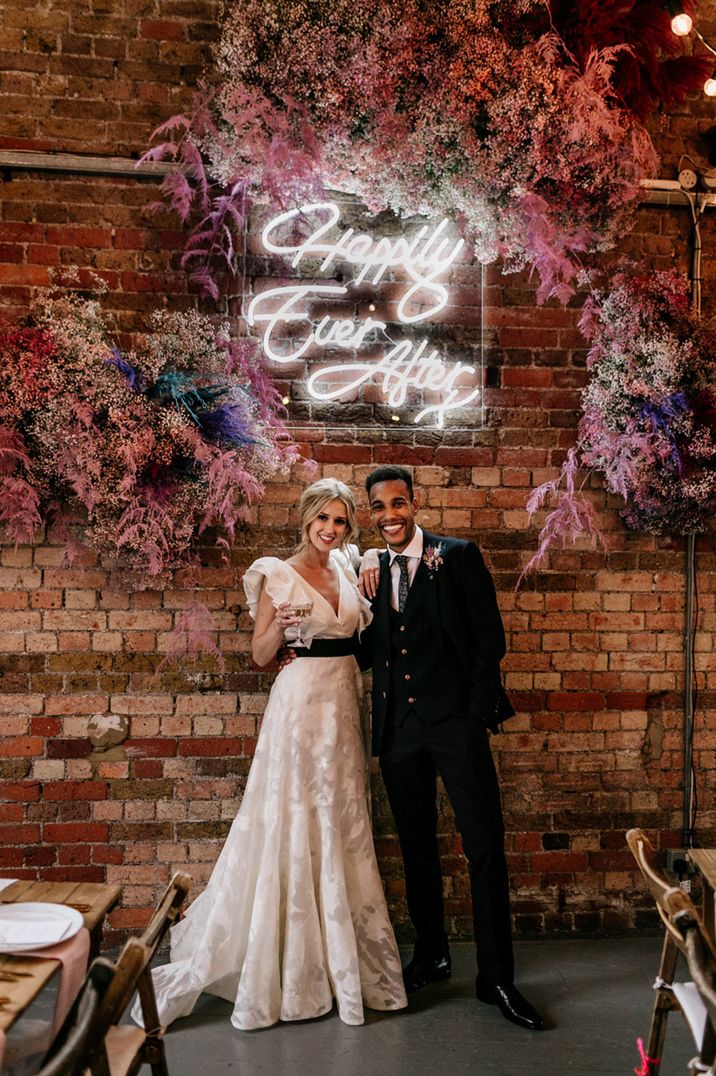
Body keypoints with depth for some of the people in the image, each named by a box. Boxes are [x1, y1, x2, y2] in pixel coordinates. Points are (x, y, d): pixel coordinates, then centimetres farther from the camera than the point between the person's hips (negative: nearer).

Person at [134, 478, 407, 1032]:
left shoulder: (346, 569, 10)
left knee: (342, 828, 13)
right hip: (301, 703, -6)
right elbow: (260, 654, -6)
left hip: (345, 704, 6)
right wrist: (279, 625, -24)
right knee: (294, 829, 0)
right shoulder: (277, 574, -7)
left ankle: (341, 956, 29)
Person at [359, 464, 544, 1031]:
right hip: (398, 729, 4)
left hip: (455, 722, -4)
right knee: (417, 848, 15)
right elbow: (369, 653, 10)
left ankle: (497, 978, 11)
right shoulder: (371, 574, 10)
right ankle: (431, 953, 33)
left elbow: (490, 636, -4)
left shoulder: (459, 556, -2)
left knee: (486, 847, -2)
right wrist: (364, 600, -5)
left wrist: (478, 712, -10)